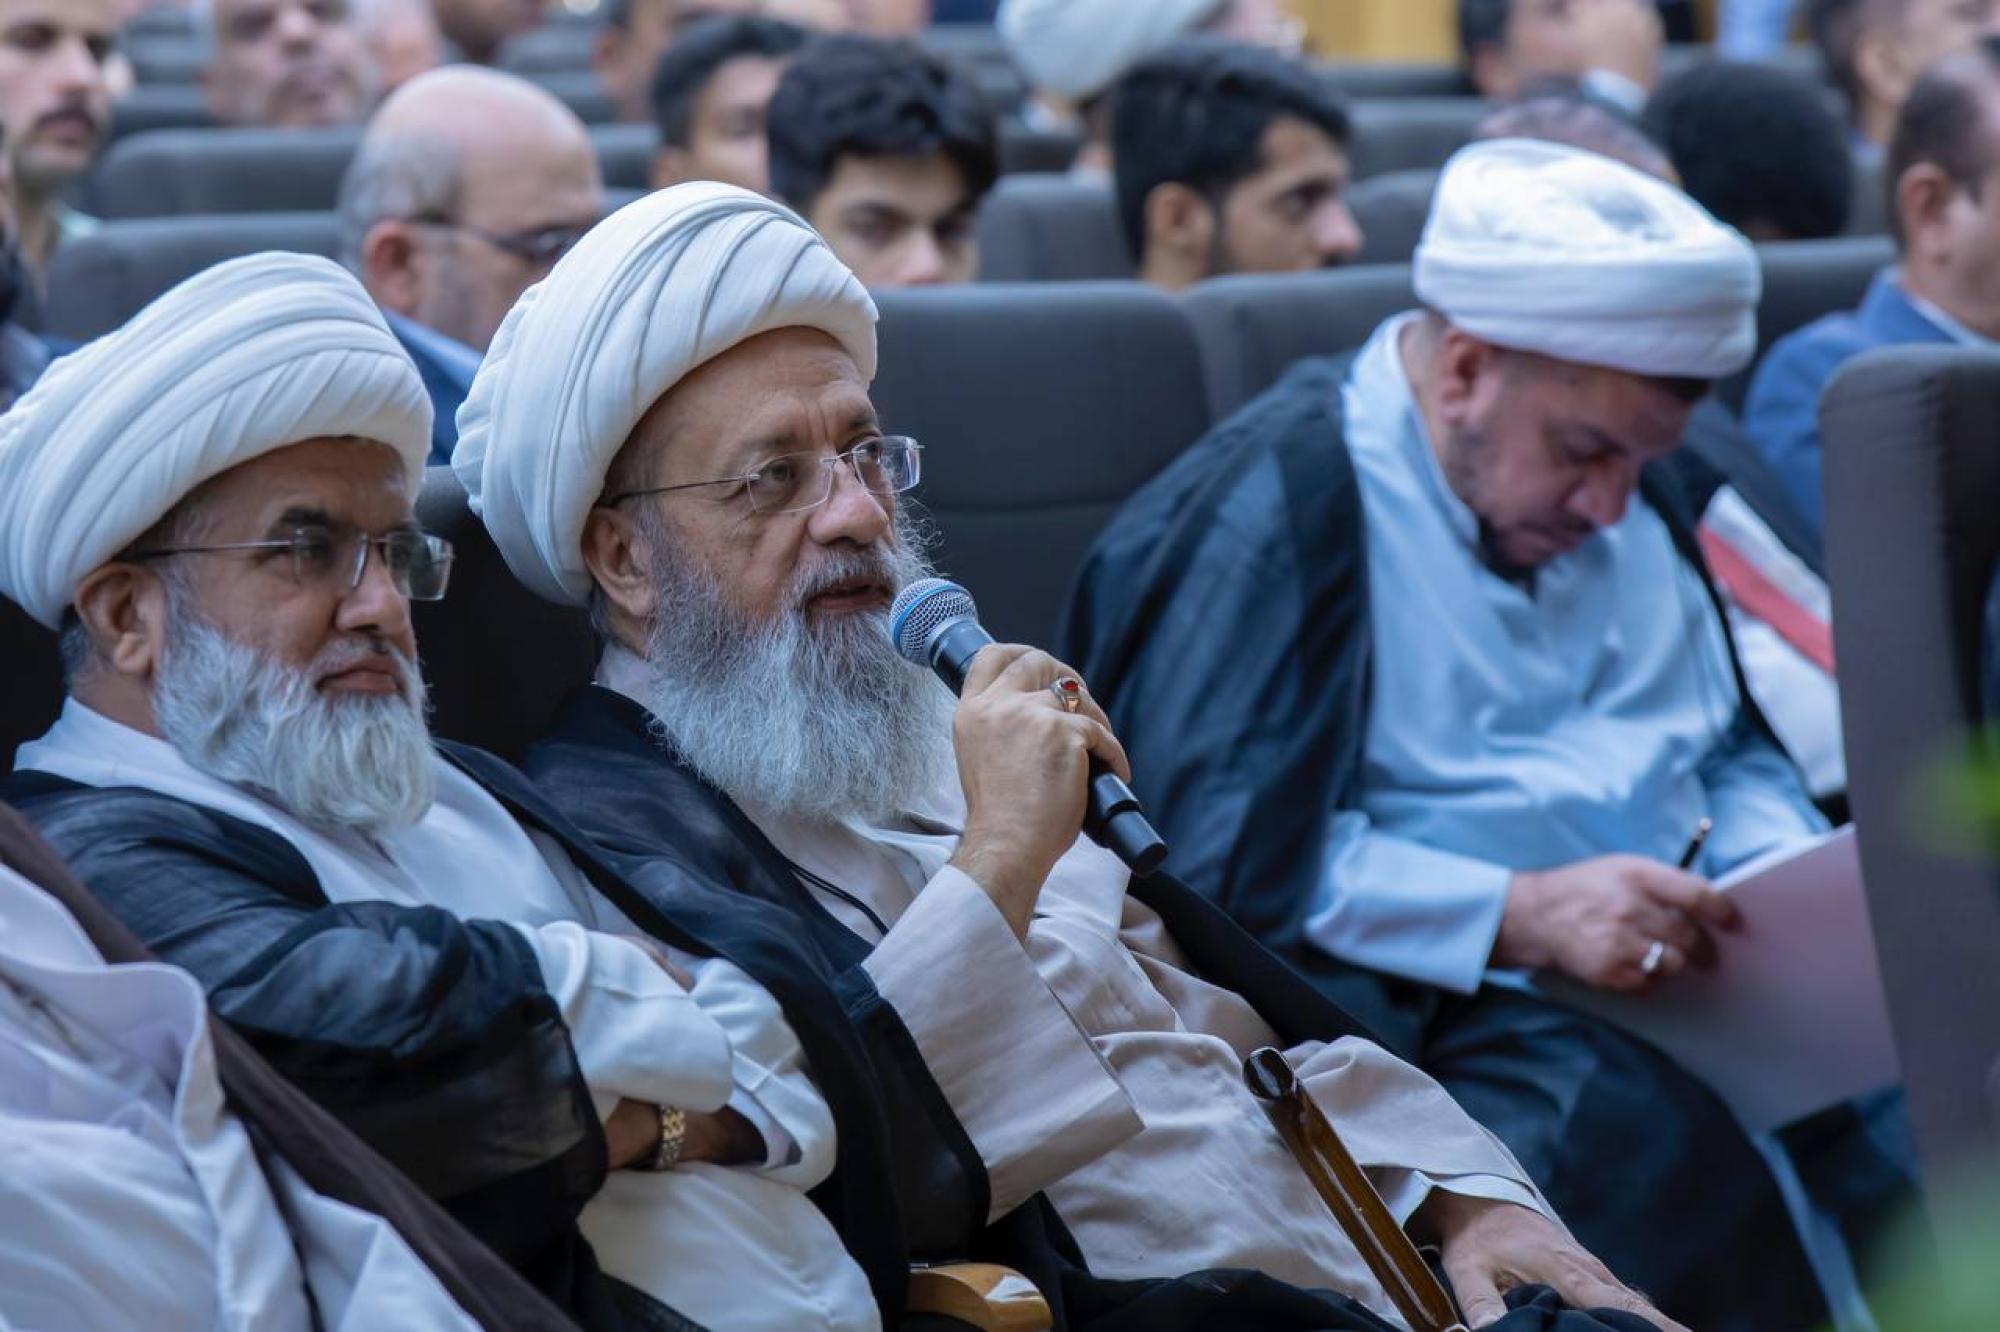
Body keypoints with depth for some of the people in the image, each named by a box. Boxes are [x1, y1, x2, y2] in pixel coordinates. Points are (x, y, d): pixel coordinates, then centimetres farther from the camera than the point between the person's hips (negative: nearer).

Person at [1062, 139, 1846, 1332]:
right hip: (1416, 1007, -7)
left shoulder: (1626, 504, 20)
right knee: (1657, 1143, -36)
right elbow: (1226, 857, -14)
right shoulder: (1271, 506, -6)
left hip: (1659, 975, 7)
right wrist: (1522, 917, -21)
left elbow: (1736, 754, 25)